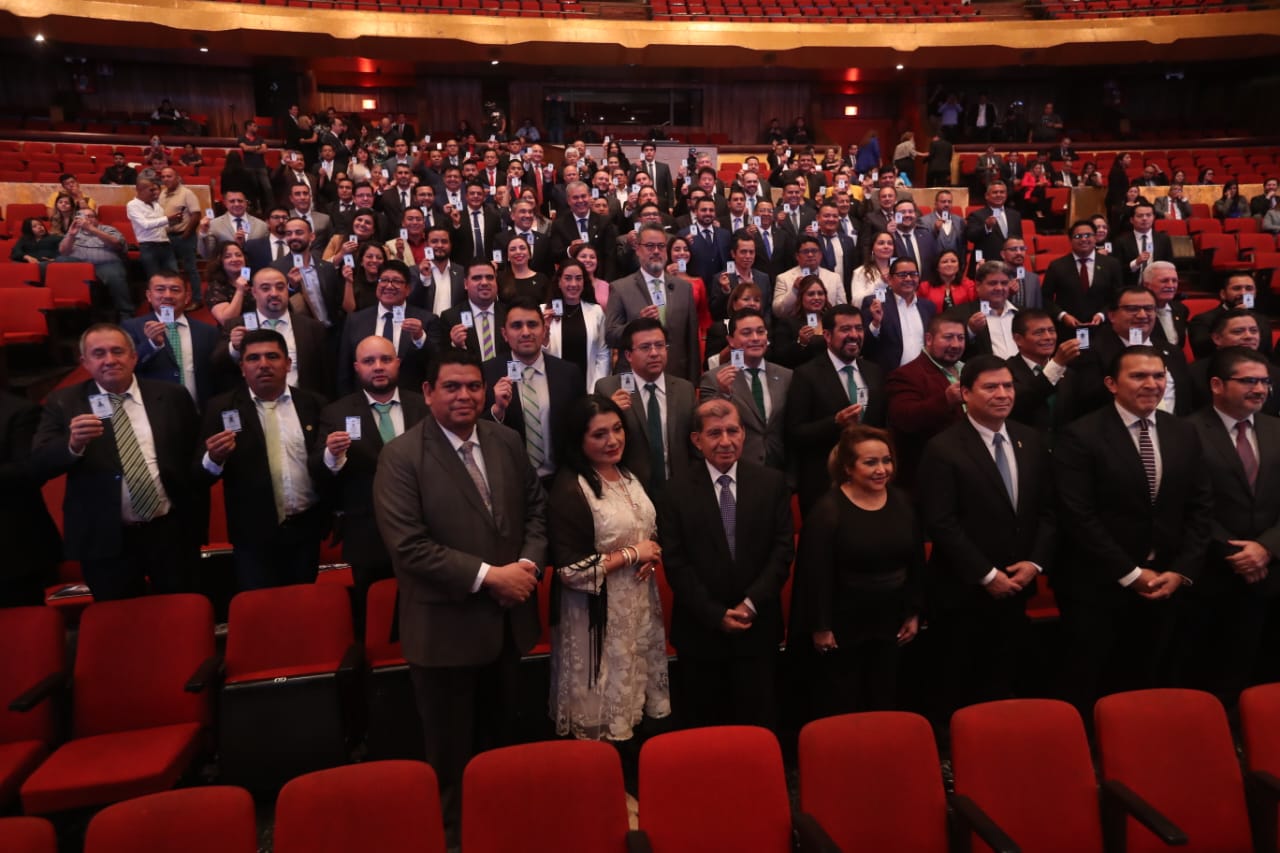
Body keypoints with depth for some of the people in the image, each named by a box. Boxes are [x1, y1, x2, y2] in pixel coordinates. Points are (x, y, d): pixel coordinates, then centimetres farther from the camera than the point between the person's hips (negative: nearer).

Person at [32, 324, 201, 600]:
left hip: (172, 531, 1)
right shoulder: (63, 403, 0)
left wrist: (197, 522, 4)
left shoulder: (172, 397, 2)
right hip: (105, 540, -1)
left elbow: (196, 456, 8)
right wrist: (73, 444, -29)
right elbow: (37, 466, -8)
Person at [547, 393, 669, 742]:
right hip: (598, 615, -7)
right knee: (604, 712, 9)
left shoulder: (629, 476, 6)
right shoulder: (570, 490, -19)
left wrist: (652, 555, -4)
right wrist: (632, 554, -17)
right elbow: (570, 570, -22)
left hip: (640, 604, 7)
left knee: (635, 685, 20)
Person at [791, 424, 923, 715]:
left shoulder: (901, 502, 2)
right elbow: (816, 574, -17)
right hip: (841, 627, -6)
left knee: (884, 706, 18)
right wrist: (820, 626, -16)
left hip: (889, 625, 6)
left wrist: (913, 613, 9)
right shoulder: (828, 509, -17)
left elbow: (916, 562, 9)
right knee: (839, 713, 6)